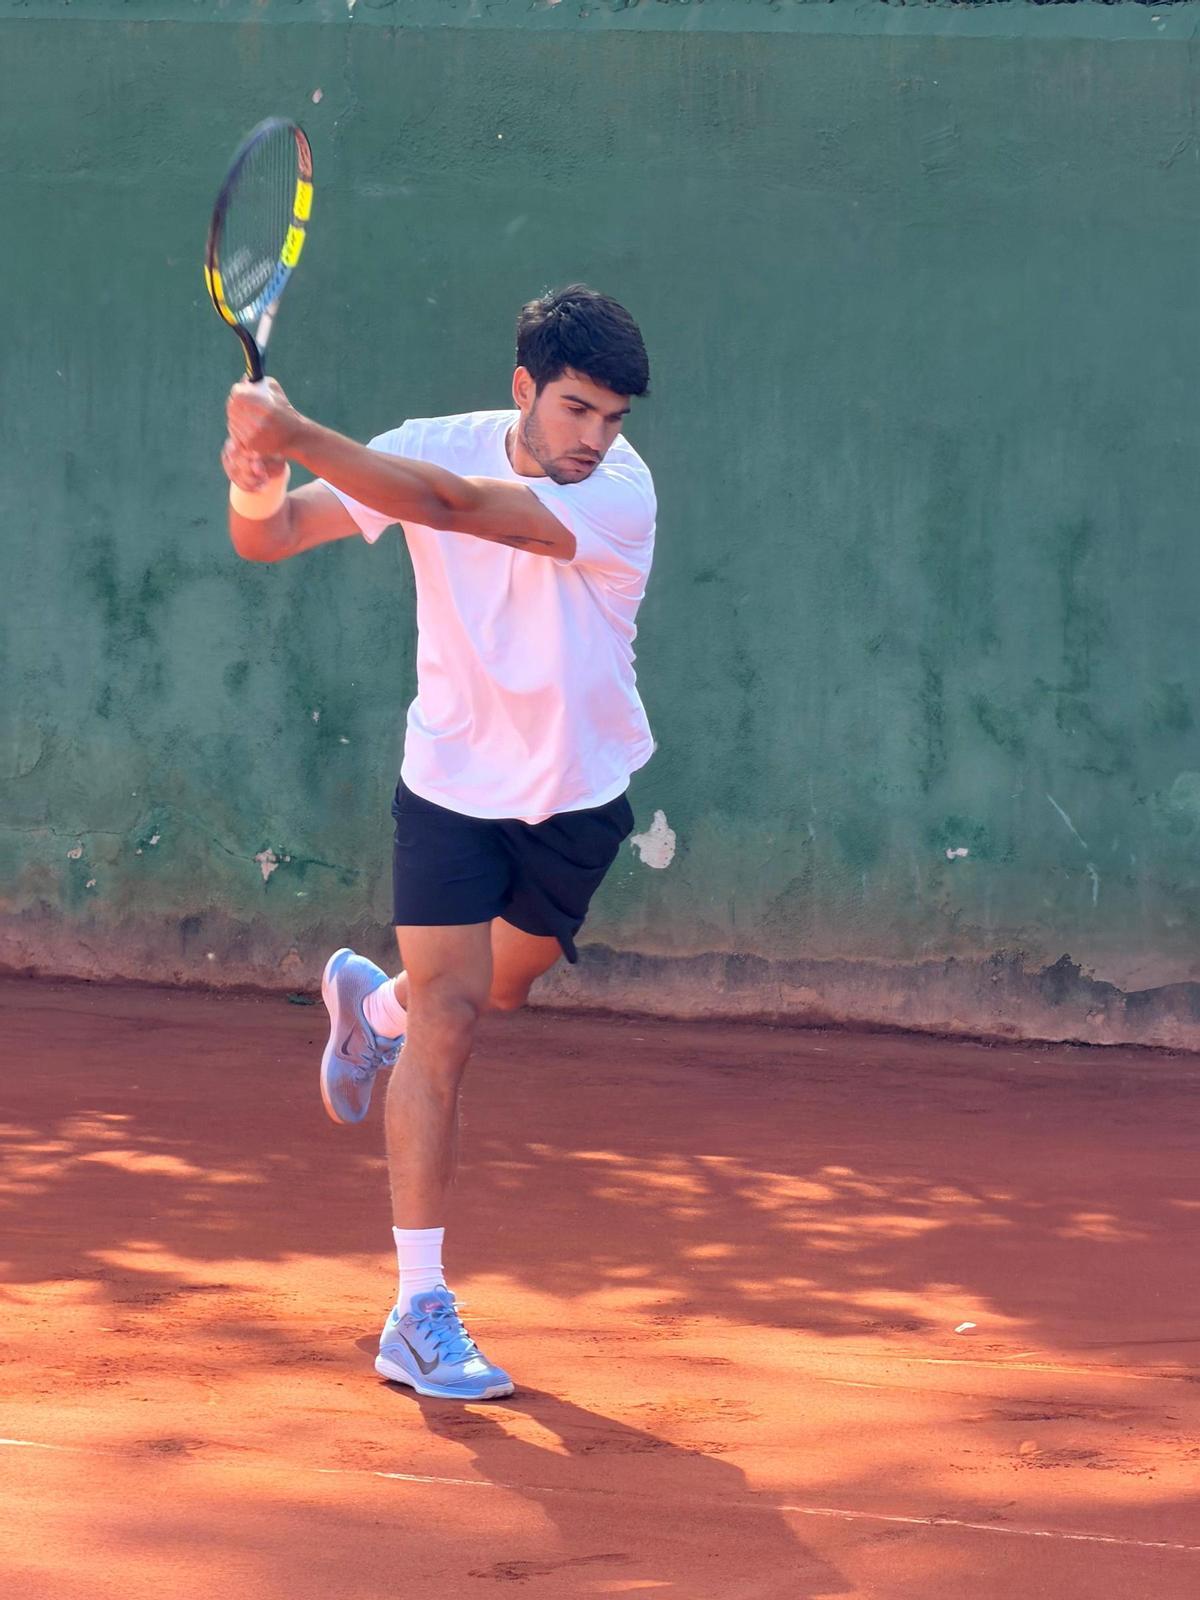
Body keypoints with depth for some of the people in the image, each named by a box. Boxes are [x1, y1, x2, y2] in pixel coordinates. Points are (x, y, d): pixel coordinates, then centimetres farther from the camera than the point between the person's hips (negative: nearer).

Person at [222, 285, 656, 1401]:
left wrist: (299, 437, -48)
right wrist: (258, 492, -40)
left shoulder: (620, 493, -25)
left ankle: (374, 1004, 58)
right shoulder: (436, 445, -16)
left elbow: (452, 505, -40)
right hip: (453, 784, -1)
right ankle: (420, 1313, -10)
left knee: (497, 988, 22)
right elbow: (270, 538, -15)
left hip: (578, 794, 1)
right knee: (446, 1028, -11)